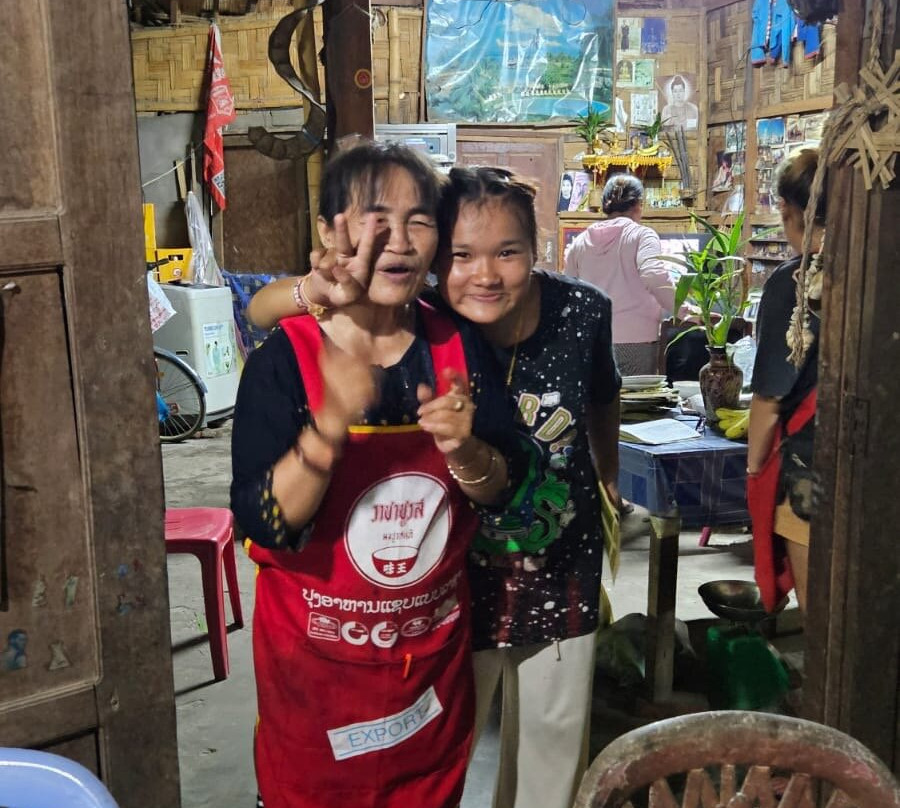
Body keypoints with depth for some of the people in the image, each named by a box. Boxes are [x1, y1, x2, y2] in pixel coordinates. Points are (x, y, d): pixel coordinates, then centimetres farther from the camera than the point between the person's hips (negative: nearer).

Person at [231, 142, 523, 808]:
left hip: (435, 647, 3)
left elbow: (499, 492, -2)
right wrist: (332, 420, -38)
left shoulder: (457, 347, -6)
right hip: (317, 659, -3)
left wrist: (463, 449, -24)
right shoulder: (285, 359, -17)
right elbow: (264, 527, -24)